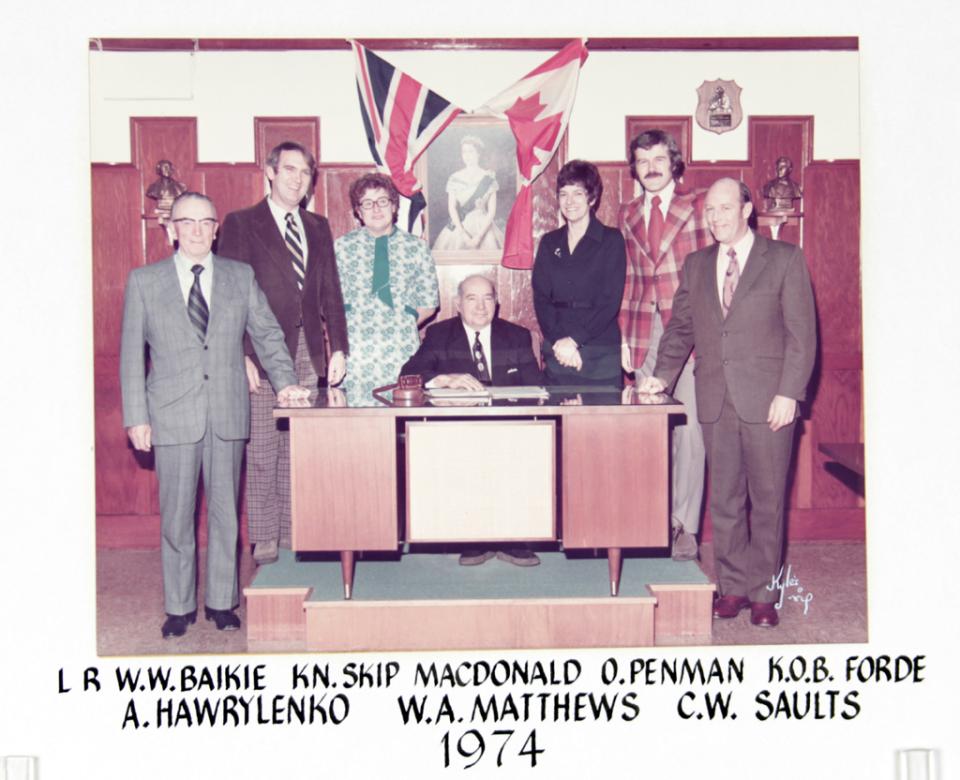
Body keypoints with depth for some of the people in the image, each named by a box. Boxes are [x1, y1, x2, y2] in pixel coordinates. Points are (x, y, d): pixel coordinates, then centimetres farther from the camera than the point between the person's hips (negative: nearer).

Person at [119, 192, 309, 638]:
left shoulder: (241, 277, 9)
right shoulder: (144, 282, 6)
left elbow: (267, 334, 10)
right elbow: (131, 354, 5)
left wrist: (284, 380, -5)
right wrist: (136, 417, -1)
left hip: (229, 414, 1)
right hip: (172, 416, -1)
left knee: (225, 513, 8)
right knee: (176, 516, 6)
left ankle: (221, 602, 21)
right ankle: (179, 606, 20)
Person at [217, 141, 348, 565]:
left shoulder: (318, 228, 16)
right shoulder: (240, 224, 2)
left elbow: (331, 293, 16)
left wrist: (338, 347, 7)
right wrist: (241, 355, -11)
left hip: (308, 355, 4)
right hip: (262, 355, -4)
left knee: (298, 452, 7)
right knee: (262, 454, -1)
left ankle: (293, 536, 15)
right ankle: (265, 542, 7)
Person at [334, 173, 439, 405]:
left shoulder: (416, 247, 8)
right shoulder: (342, 247, 7)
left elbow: (428, 304, 9)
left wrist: (403, 325, 2)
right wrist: (350, 327, -1)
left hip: (402, 351, 0)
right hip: (355, 350, 0)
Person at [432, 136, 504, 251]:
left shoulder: (489, 178, 2)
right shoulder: (454, 178, 5)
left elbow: (492, 210, -2)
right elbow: (451, 208, 0)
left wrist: (479, 236, -13)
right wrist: (463, 233, -13)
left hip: (483, 227, -1)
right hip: (460, 227, 1)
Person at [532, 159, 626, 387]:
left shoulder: (611, 240, 2)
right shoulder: (549, 242, 13)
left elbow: (610, 302, -6)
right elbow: (540, 298, 5)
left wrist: (574, 340, -14)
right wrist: (558, 342, -10)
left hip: (601, 354, -3)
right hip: (557, 353, 3)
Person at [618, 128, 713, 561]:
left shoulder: (698, 205, 4)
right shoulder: (627, 215, 15)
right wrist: (624, 335, 9)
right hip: (645, 332, 4)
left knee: (688, 430, -4)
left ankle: (685, 528, 4)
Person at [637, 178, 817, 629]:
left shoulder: (785, 259, 1)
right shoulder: (696, 265, 14)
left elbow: (801, 332, -3)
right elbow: (680, 328, 16)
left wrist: (788, 393, -11)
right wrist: (662, 375, 3)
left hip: (767, 401, -3)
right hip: (716, 401, 4)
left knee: (767, 499, 4)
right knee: (724, 499, 9)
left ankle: (762, 592, 15)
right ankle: (732, 587, 20)